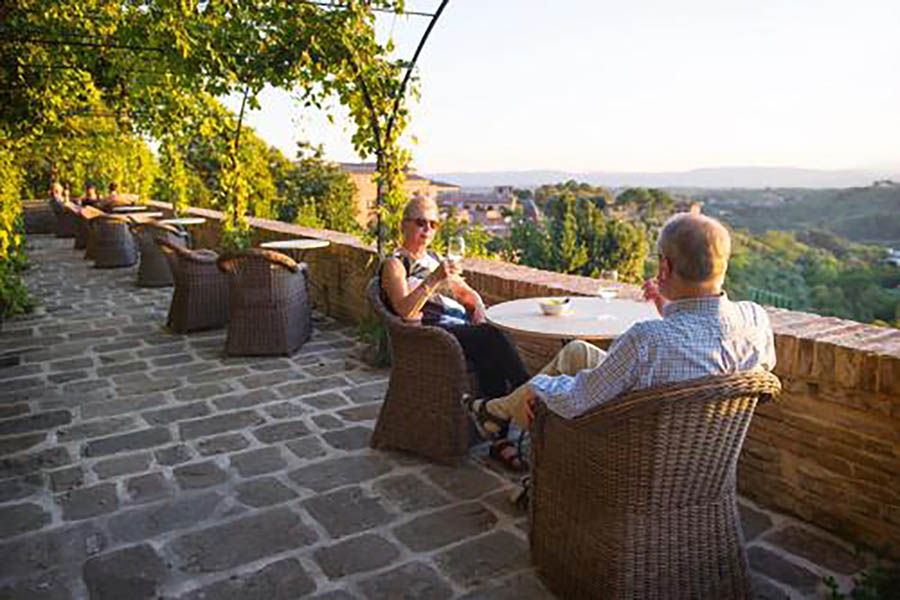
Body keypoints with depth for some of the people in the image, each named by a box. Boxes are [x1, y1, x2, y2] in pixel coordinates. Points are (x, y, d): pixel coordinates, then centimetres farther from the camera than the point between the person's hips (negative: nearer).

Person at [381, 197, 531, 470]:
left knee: (489, 353, -28)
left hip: (463, 328, 6)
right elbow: (405, 310, -13)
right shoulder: (394, 264, 5)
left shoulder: (435, 259, 27)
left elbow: (468, 294, 30)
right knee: (491, 337, -30)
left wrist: (478, 309, 8)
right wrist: (434, 279, -23)